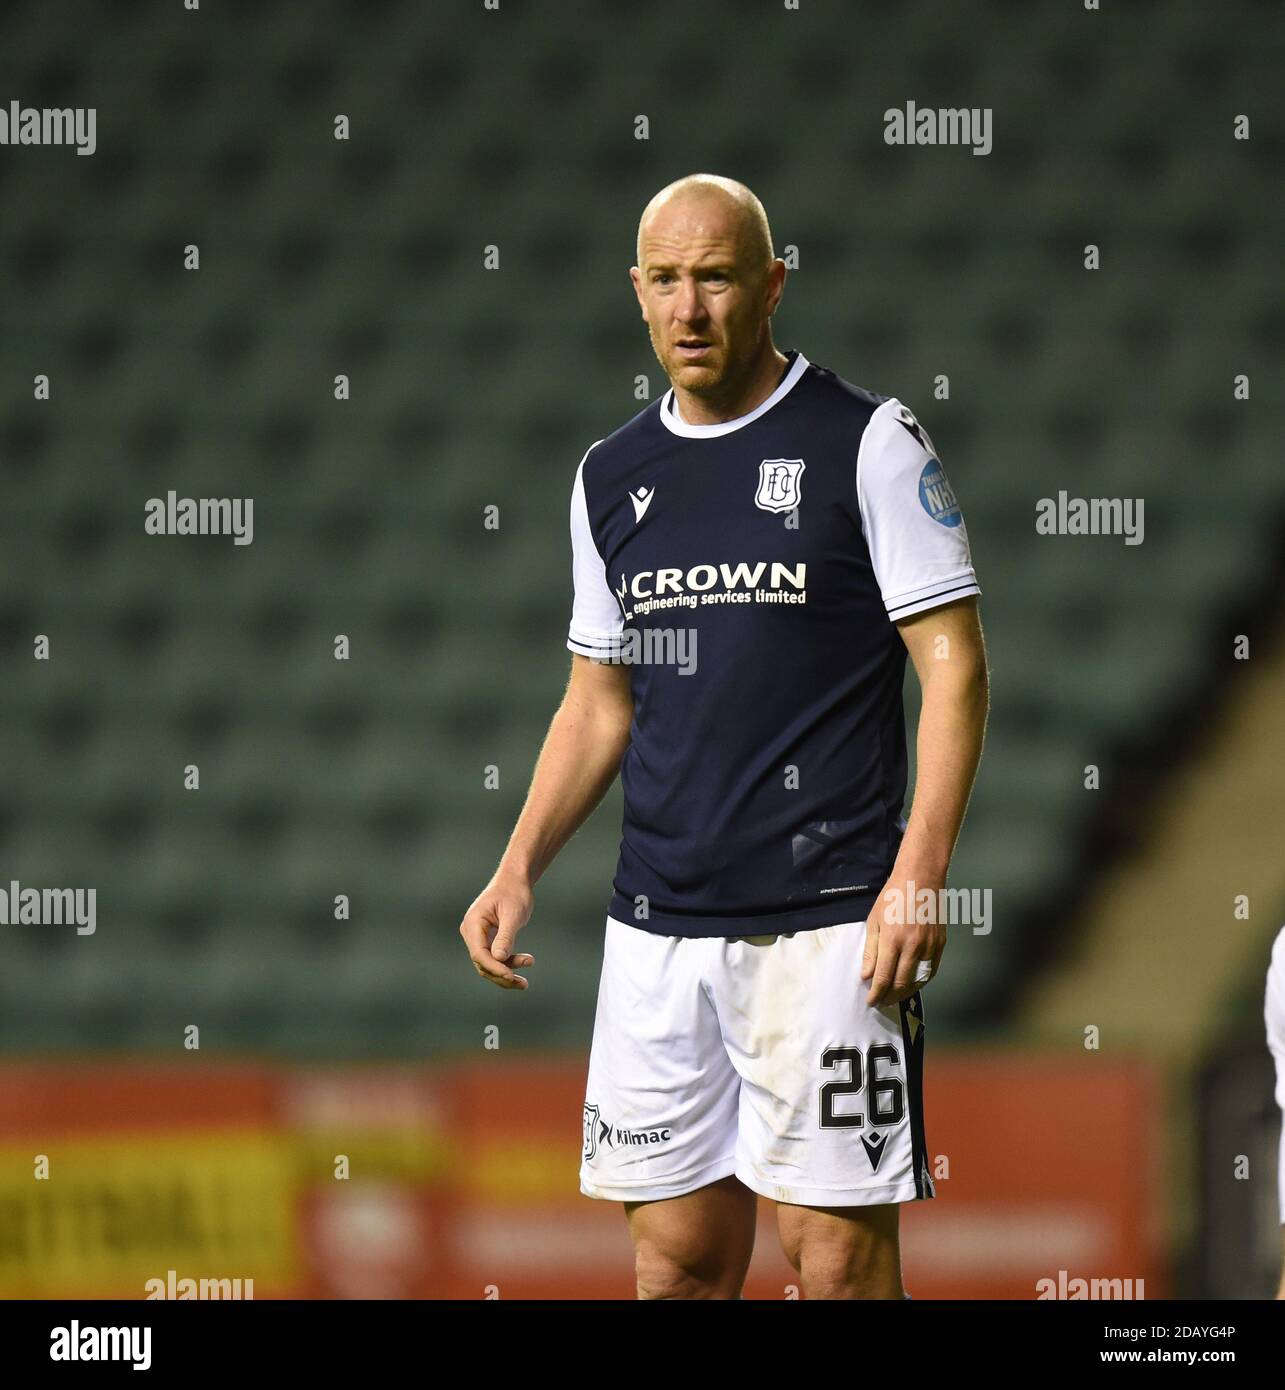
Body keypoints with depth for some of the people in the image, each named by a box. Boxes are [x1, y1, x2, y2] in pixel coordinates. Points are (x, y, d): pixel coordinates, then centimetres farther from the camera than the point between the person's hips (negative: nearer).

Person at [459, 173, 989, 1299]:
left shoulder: (868, 443, -2)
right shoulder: (613, 477, 14)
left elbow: (953, 663, -5)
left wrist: (919, 875, -15)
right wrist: (519, 869, 10)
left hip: (825, 927, -5)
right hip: (657, 929, 5)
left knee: (838, 1252, -8)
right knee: (678, 1256, 5)